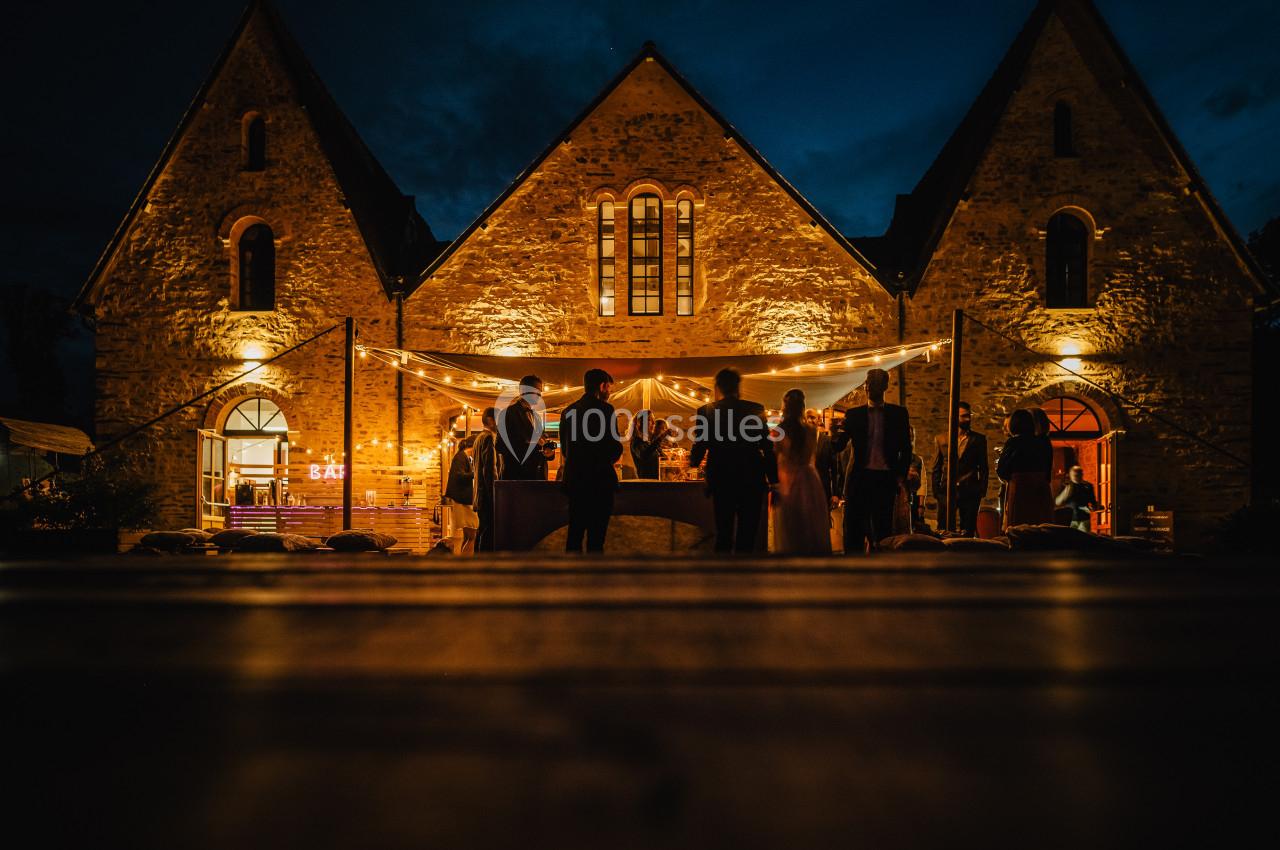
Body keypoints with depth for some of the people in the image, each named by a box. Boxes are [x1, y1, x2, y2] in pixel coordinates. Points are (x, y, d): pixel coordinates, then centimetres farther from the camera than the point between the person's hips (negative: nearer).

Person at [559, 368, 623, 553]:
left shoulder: (568, 411, 10)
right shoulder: (605, 408, -8)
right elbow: (616, 447, -10)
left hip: (573, 479, 6)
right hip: (599, 479, -6)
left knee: (575, 533, 12)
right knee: (596, 537, -2)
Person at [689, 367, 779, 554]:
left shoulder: (705, 411, -3)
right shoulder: (756, 409, -2)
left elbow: (700, 446, 2)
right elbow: (768, 448, -3)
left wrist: (693, 461, 25)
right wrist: (773, 480, 4)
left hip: (721, 482, 1)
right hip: (752, 482, 0)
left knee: (723, 534, 12)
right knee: (747, 535, 7)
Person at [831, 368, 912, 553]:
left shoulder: (899, 413, 6)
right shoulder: (854, 414, 7)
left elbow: (906, 447, 8)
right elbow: (839, 446, 0)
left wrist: (901, 475, -2)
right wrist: (835, 435, -22)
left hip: (885, 480, 0)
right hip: (859, 478, 1)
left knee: (882, 530, 6)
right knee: (854, 530, 3)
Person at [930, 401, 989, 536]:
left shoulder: (979, 439, 9)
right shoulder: (940, 439, 9)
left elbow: (984, 468, 9)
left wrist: (982, 491, 1)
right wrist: (936, 490, 4)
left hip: (970, 492, 0)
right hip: (947, 491, 0)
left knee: (968, 532, 2)